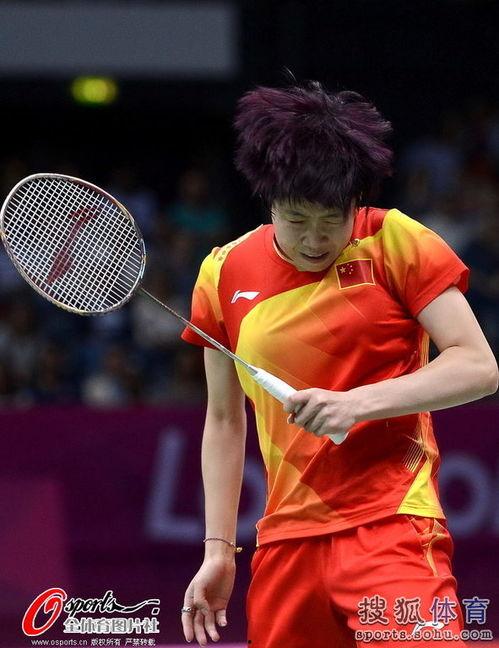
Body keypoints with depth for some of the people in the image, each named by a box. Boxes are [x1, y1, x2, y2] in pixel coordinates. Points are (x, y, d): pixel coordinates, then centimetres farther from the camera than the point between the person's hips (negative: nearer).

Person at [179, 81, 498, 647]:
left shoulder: (397, 242, -3)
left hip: (393, 525, -4)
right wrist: (218, 550, 12)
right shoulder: (224, 275, 8)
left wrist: (356, 402, -19)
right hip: (285, 537, 5)